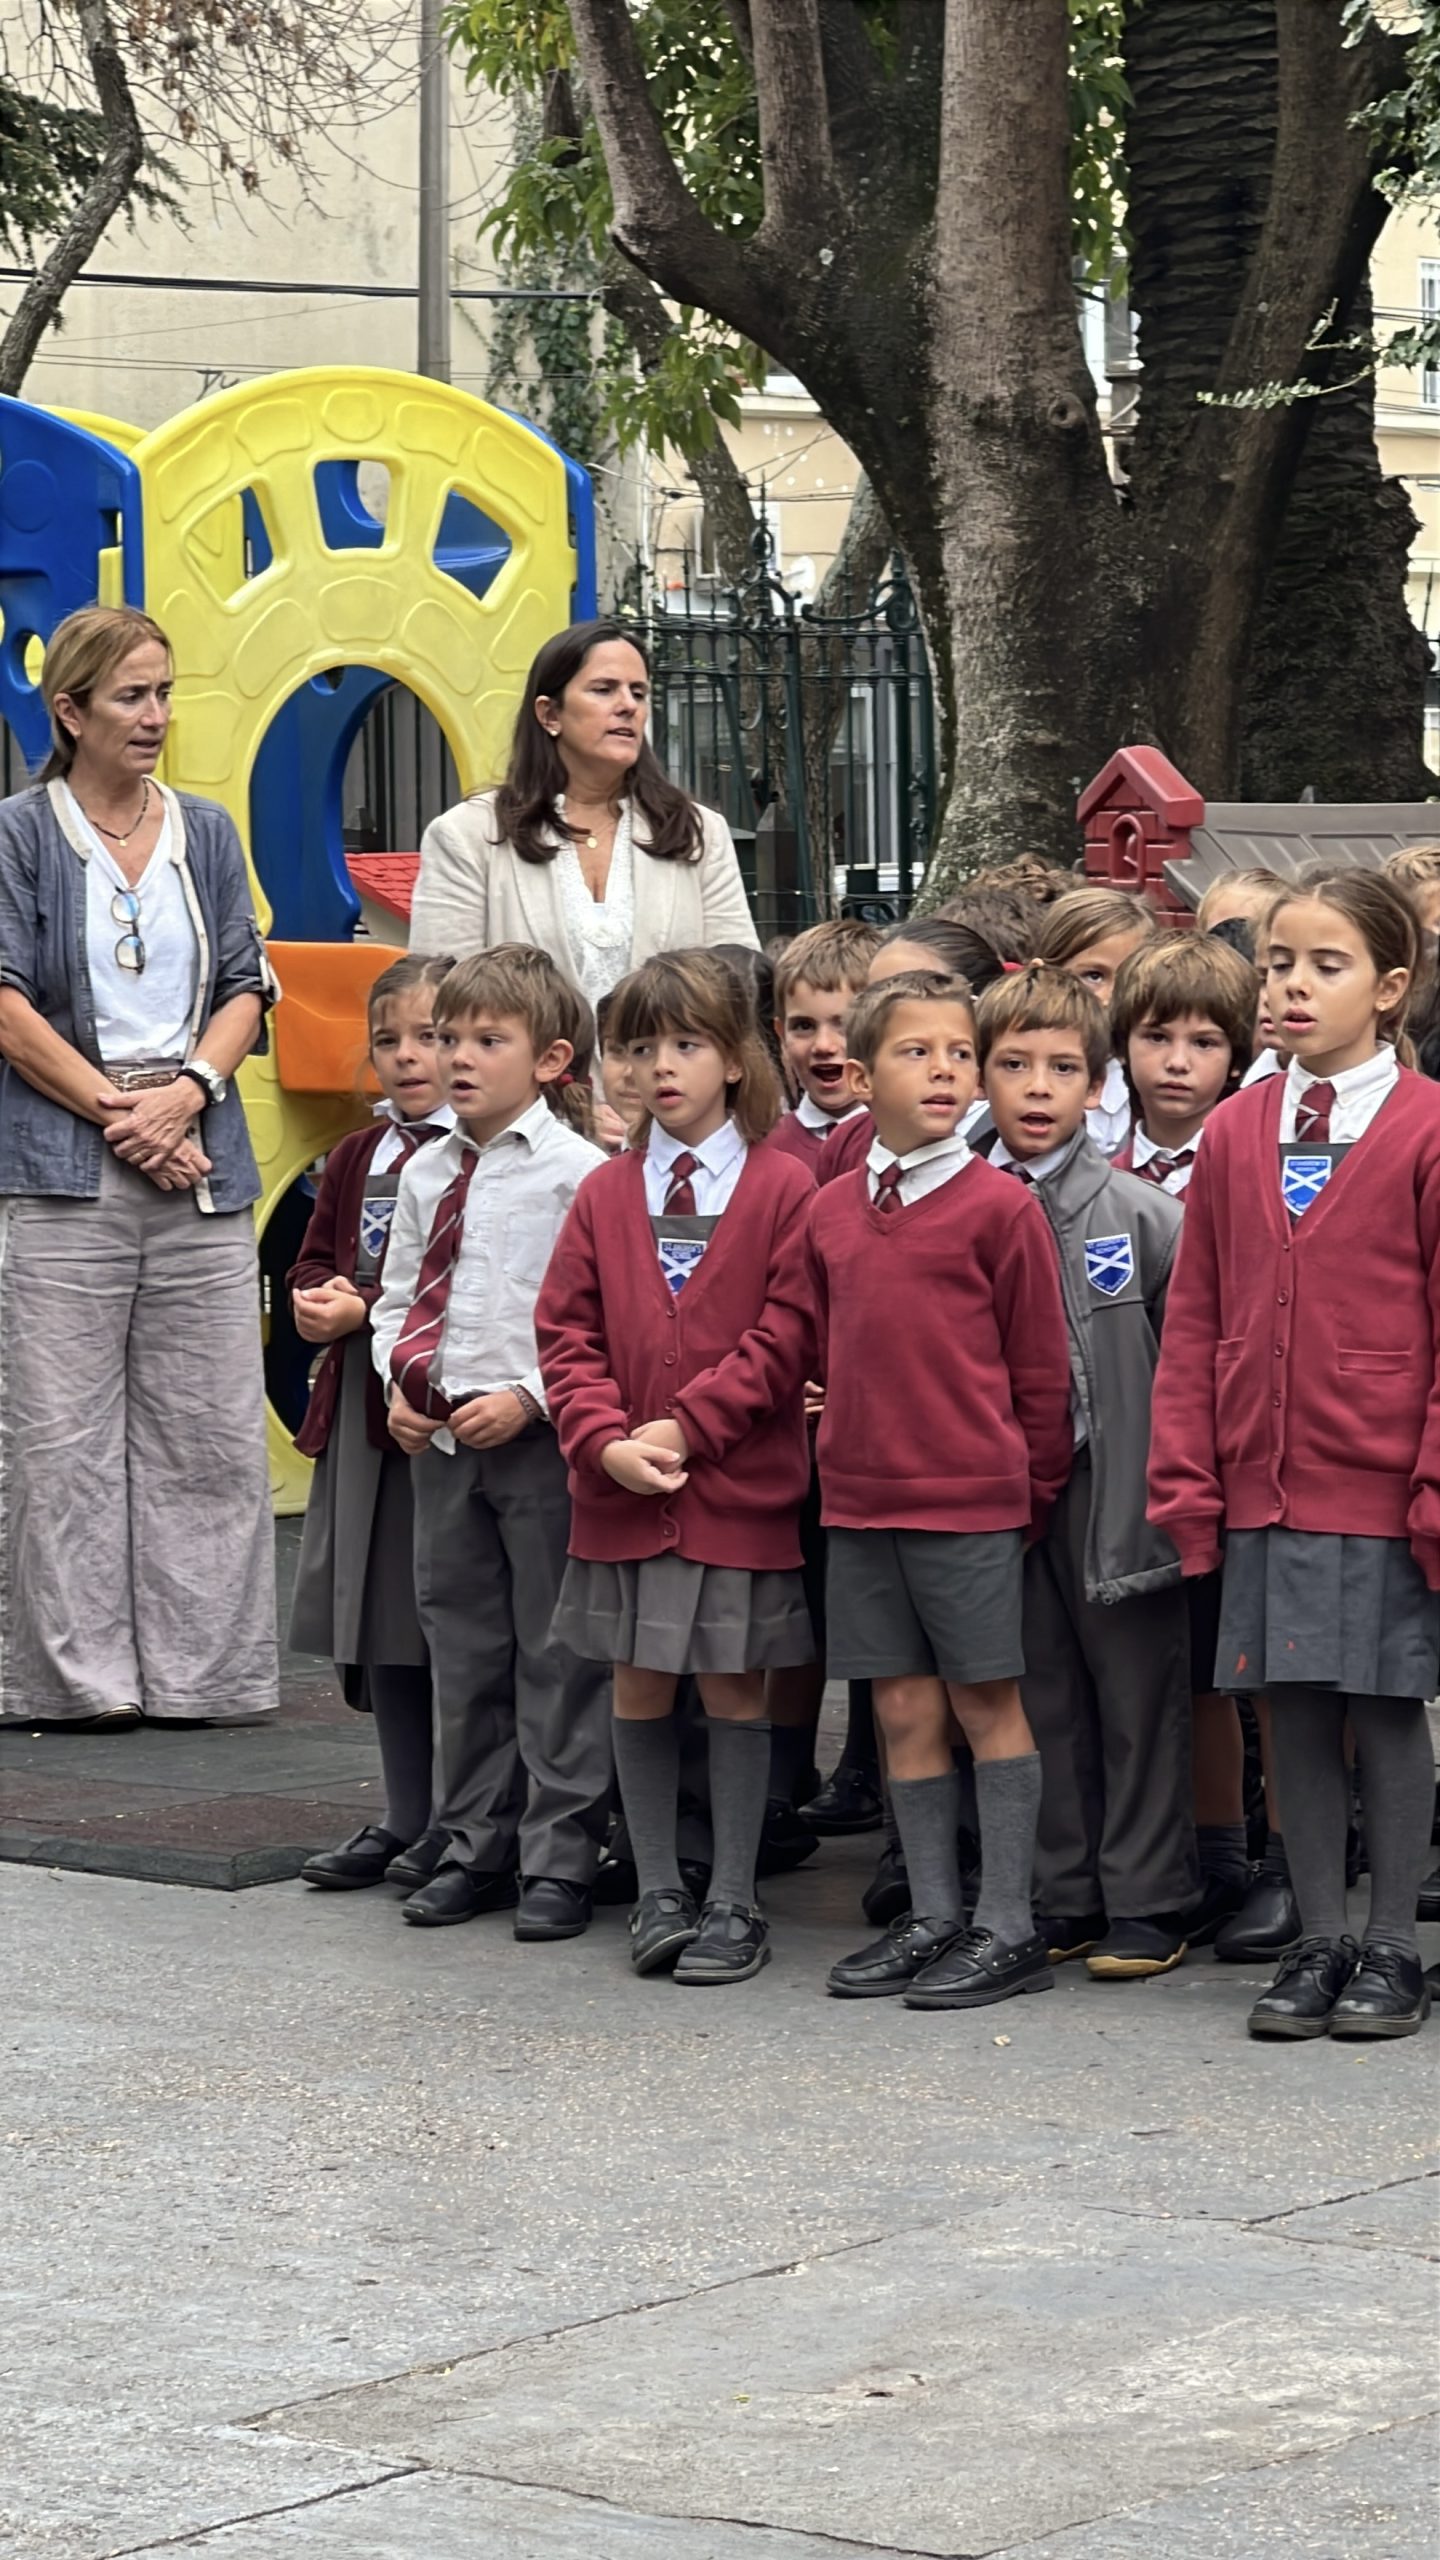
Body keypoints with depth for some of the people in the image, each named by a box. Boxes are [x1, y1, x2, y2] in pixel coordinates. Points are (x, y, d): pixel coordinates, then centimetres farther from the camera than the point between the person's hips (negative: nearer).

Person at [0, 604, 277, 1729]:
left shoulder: (206, 833, 14)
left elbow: (246, 988, 11)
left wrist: (186, 1091, -7)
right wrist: (120, 1111, -10)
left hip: (200, 1168, 4)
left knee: (207, 1428, 2)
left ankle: (200, 1667, 8)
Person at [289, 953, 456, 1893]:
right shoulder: (357, 1158, 15)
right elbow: (316, 1259, 20)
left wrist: (369, 1311, -17)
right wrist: (315, 1300, -2)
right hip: (359, 1404, 8)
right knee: (378, 1615, 12)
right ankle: (406, 1817, 22)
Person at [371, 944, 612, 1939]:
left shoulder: (577, 1173, -10)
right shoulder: (425, 1174, 11)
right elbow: (400, 1299, 18)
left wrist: (528, 1397, -19)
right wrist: (399, 1383, 1)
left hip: (541, 1437, -7)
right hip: (441, 1439, 7)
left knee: (557, 1651, 0)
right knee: (462, 1644, 13)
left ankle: (559, 1857, 7)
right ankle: (476, 1844, 23)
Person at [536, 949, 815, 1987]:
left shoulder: (783, 1189, -4)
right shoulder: (606, 1195, 8)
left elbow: (786, 1335, -9)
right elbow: (567, 1331, 5)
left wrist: (685, 1427, -14)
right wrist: (607, 1440, -10)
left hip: (739, 1485, -4)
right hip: (622, 1489, 4)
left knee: (734, 1687, 3)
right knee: (640, 1686, 9)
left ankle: (734, 1902, 11)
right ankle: (659, 1891, 20)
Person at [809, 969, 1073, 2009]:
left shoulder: (1000, 1206, -7)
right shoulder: (831, 1213, 8)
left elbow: (1039, 1366, -3)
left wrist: (1030, 1487, 0)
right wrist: (845, 1453, 14)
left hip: (971, 1502, -5)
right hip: (860, 1500, 5)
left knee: (987, 1703, 1)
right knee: (904, 1710, 10)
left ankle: (1009, 1927, 7)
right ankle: (933, 1916, 19)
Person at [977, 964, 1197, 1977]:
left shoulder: (1141, 1213, -5)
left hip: (1114, 1483, -3)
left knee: (1139, 1692, 3)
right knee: (1039, 1695, 10)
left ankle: (1148, 1901, 10)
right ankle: (1061, 1900, 18)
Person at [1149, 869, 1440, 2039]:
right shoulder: (1236, 1135, 7)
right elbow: (1195, 1320, 9)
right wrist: (1188, 1479, 4)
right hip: (1264, 1490, 4)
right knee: (1296, 1712, 9)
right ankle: (1319, 1941, 19)